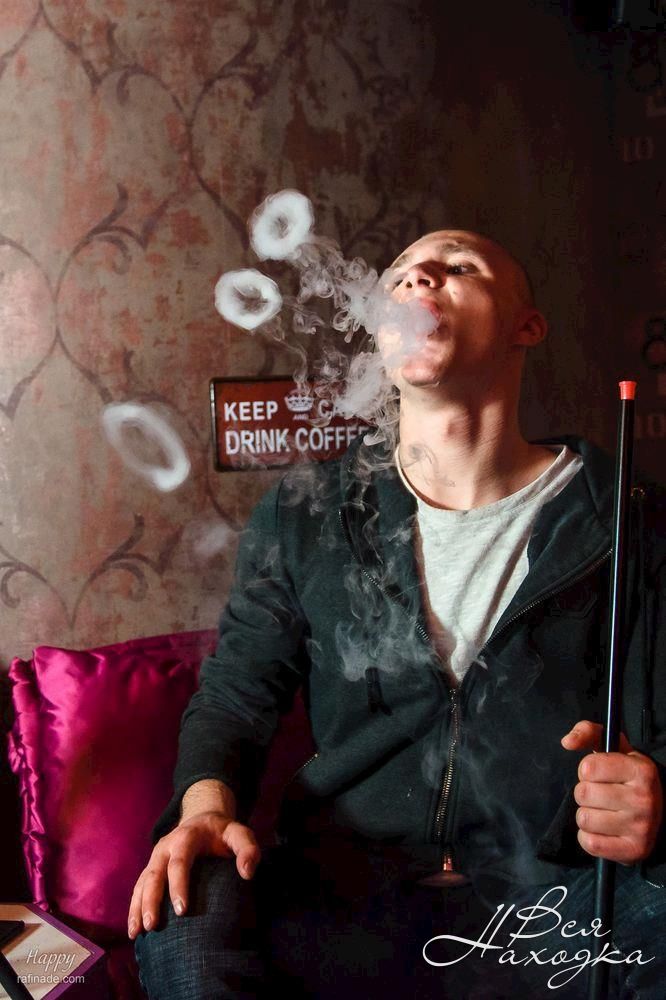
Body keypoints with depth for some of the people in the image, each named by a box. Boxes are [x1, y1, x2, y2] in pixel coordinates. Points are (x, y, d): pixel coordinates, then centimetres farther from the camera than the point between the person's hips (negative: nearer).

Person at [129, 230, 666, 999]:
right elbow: (233, 697, 12)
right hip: (342, 897, 1)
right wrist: (207, 807, -9)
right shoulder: (301, 518, 9)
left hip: (553, 899, 0)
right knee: (184, 915, -31)